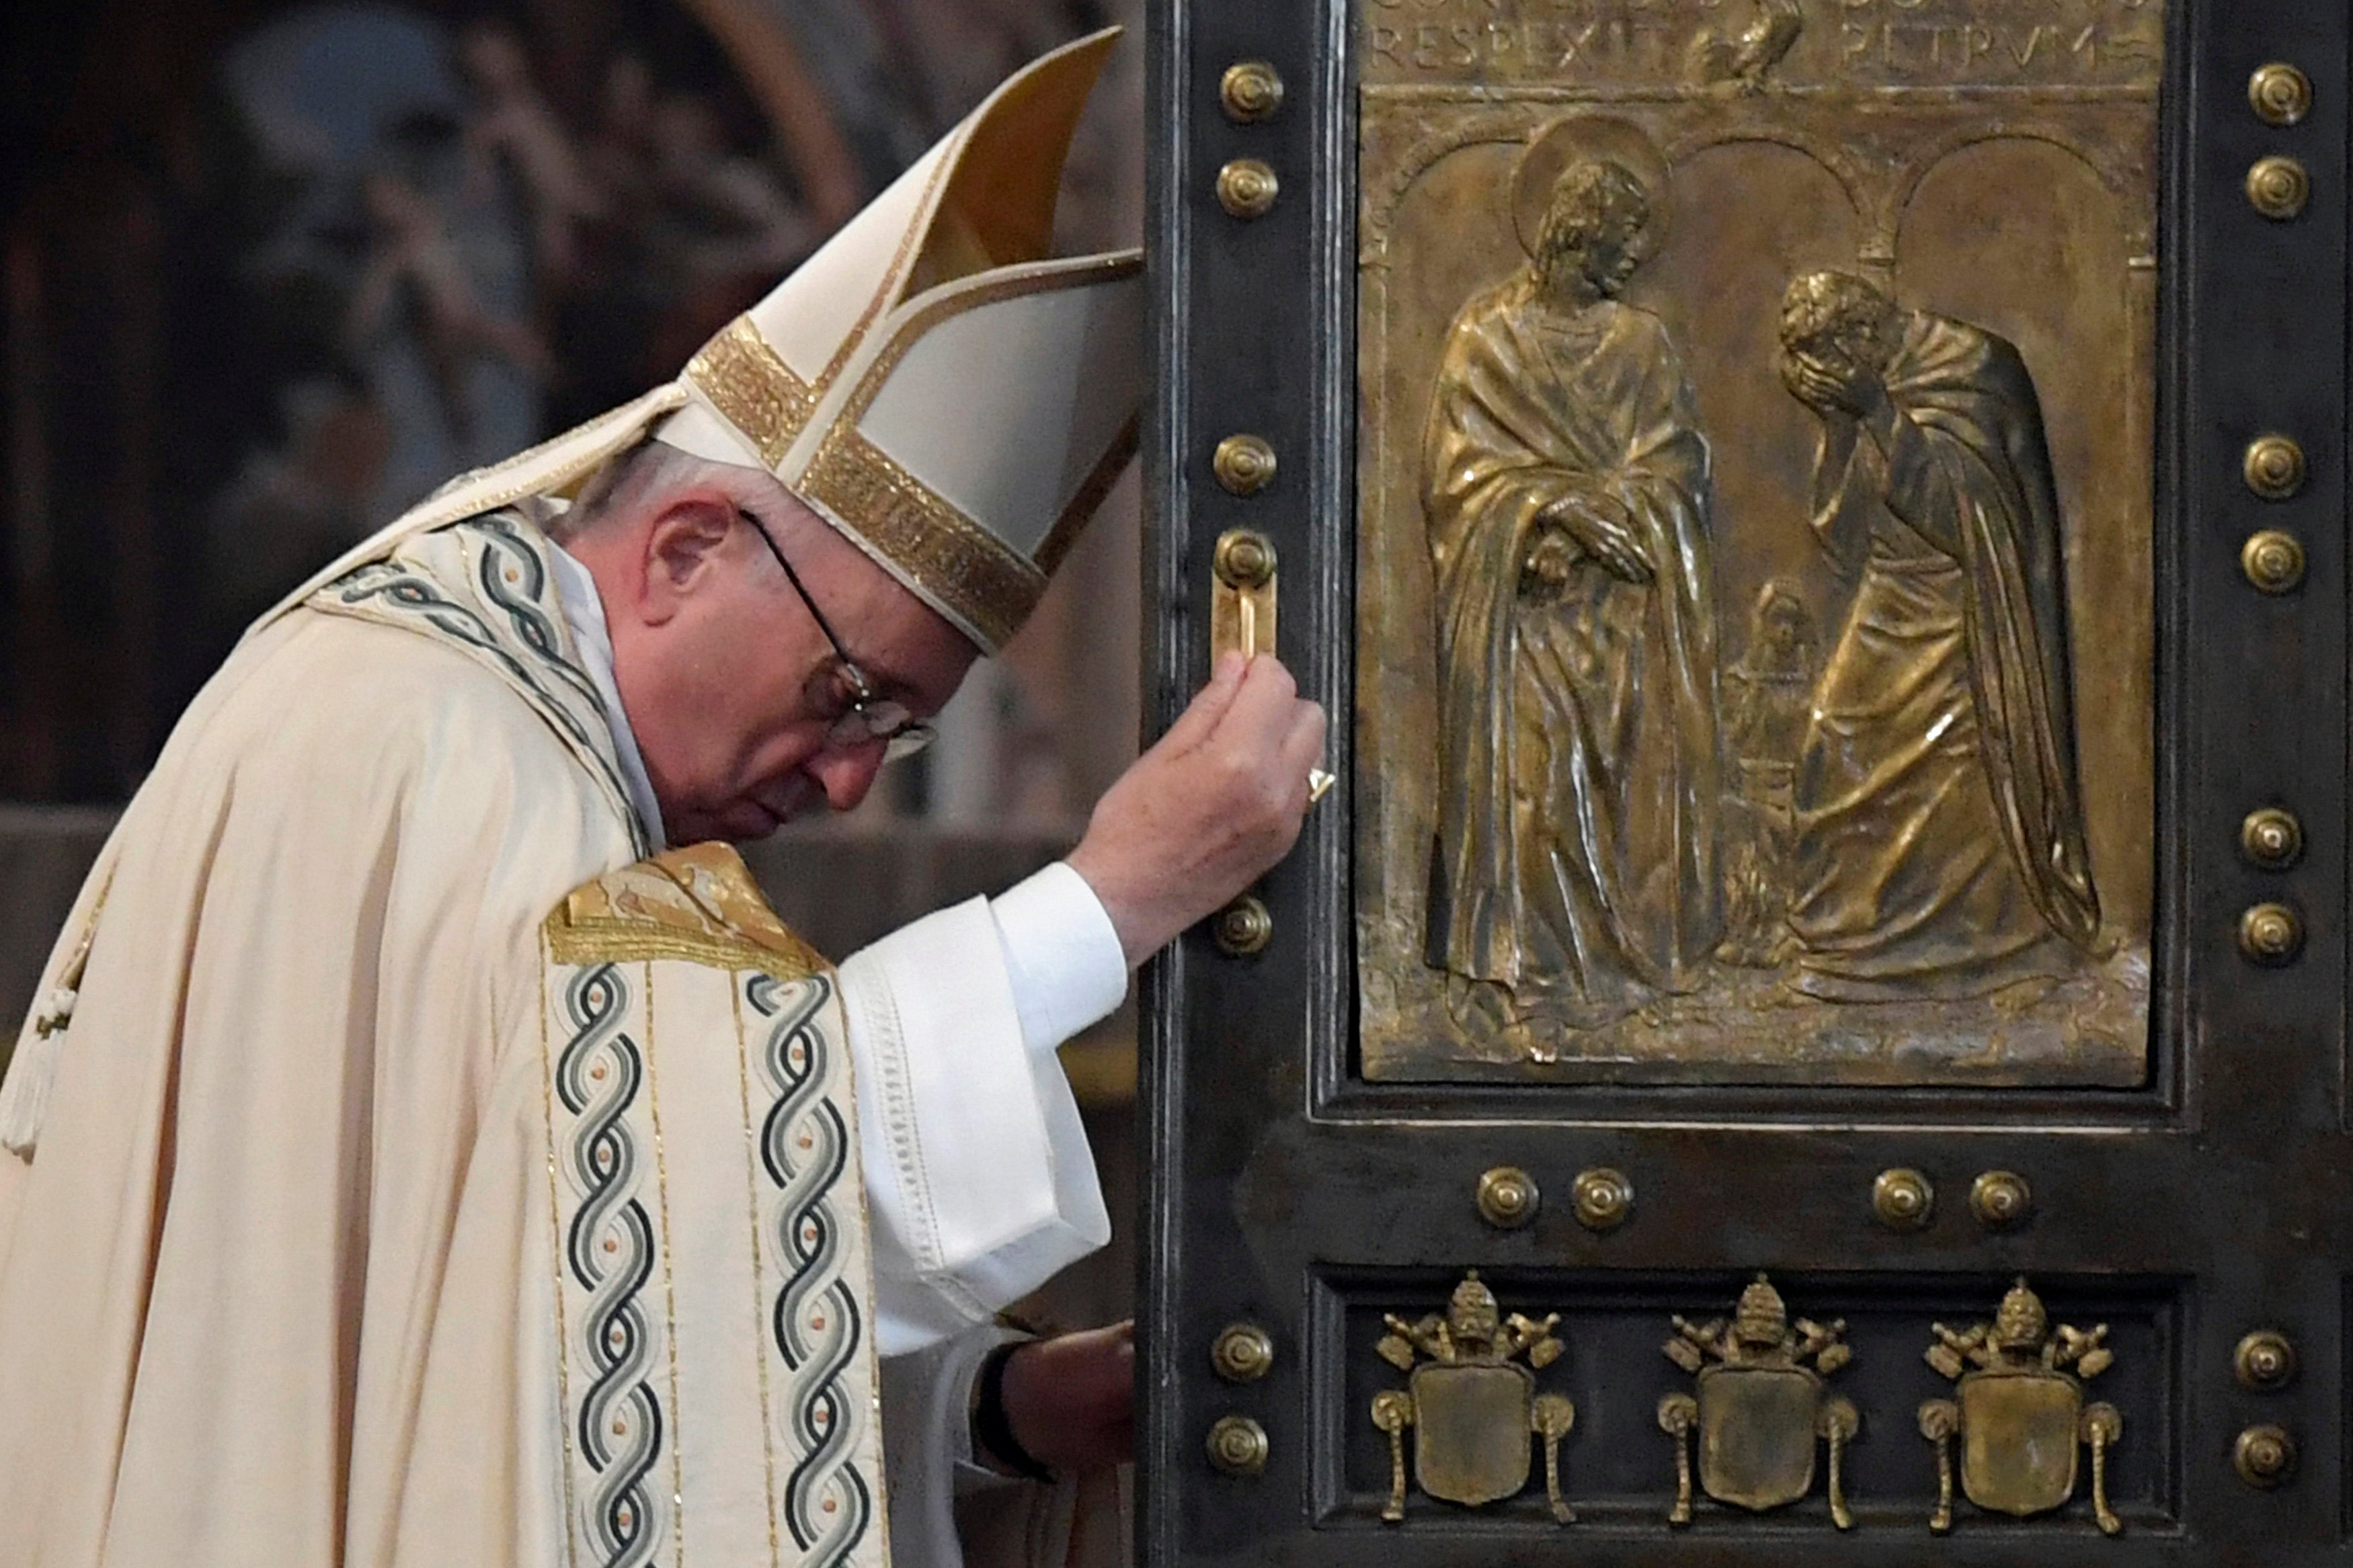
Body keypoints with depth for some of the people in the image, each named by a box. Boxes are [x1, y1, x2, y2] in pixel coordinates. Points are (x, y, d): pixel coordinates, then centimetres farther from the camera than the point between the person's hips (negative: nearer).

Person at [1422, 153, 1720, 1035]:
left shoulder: (1640, 344, 11)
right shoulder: (1489, 336, 2)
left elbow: (1677, 466, 5)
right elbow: (1458, 468, -4)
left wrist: (1600, 509, -13)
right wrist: (1565, 509, -16)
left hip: (1629, 599, 3)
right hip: (1527, 600, -3)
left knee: (1637, 761, -2)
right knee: (1530, 767, -10)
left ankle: (1638, 944, 4)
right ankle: (1533, 956, -6)